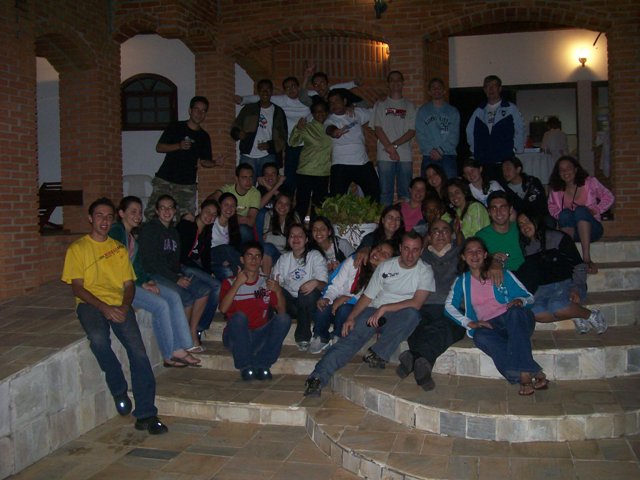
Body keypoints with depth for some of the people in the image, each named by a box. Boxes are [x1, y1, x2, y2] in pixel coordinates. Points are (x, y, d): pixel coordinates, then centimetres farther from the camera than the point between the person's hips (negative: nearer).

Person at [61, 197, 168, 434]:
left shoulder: (119, 248, 20)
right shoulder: (77, 249, 9)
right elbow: (77, 288, -1)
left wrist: (125, 306, -7)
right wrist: (104, 307, -15)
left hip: (118, 304, 2)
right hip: (90, 303, -2)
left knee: (137, 348, -21)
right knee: (98, 338, -35)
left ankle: (146, 414, -17)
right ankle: (119, 389, -10)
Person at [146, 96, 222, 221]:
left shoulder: (204, 137, 11)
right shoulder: (175, 128, 5)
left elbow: (204, 162, 13)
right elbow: (159, 147, 2)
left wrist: (215, 162, -9)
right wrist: (179, 146, -13)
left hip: (187, 184, 1)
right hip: (165, 180, -1)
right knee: (152, 213, -8)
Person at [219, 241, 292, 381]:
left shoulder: (267, 283, 14)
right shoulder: (230, 283, 7)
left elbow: (282, 311, 3)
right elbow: (223, 309, -12)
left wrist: (278, 291, -14)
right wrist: (237, 284, -17)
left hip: (260, 336, 2)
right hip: (236, 337, -2)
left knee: (284, 319, -22)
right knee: (239, 316, -33)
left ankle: (262, 365, -19)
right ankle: (245, 367, -20)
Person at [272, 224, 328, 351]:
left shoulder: (315, 256, 2)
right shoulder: (284, 258, 15)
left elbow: (323, 284, -10)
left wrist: (316, 283, -34)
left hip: (309, 302, -2)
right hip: (289, 301, 2)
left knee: (309, 292, -37)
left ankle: (303, 337, -25)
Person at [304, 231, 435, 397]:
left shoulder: (425, 271, 2)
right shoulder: (385, 266, 10)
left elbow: (416, 303, -11)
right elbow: (367, 296, 9)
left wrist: (384, 308, -16)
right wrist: (351, 317, -6)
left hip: (399, 318, -2)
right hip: (374, 312, 2)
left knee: (412, 314, -36)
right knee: (351, 338, -24)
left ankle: (377, 354, -32)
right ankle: (318, 378, -33)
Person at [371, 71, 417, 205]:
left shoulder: (409, 106, 12)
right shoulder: (380, 104, 11)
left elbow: (412, 131, 3)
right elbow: (378, 129, 1)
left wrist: (395, 145, -9)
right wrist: (390, 148, -10)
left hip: (405, 156, 1)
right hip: (385, 156, -1)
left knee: (405, 192, 1)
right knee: (385, 192, -1)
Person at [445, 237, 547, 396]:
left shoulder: (502, 274, 14)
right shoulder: (462, 281, 17)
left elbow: (529, 297, 10)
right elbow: (449, 305, 2)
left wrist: (520, 301, -14)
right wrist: (469, 323, -14)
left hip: (515, 322, 0)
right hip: (489, 326, 1)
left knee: (515, 311, -36)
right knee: (480, 336, -35)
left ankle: (525, 374, -44)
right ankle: (535, 374, -42)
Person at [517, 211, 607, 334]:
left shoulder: (558, 238, -1)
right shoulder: (525, 248, 11)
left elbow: (580, 266, -2)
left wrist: (576, 288, -16)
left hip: (568, 283, -3)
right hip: (544, 288, 4)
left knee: (557, 306, -37)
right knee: (535, 313, -30)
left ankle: (591, 315, -8)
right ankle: (575, 316, -7)